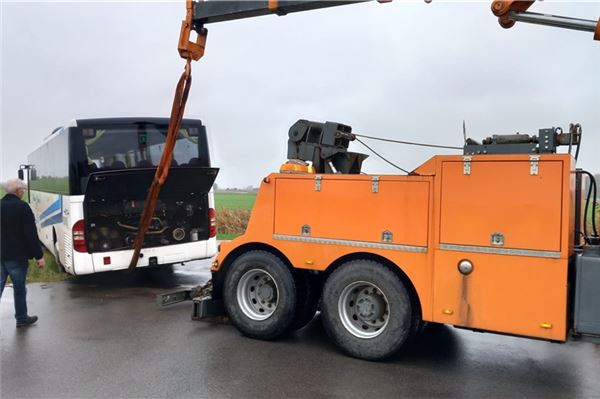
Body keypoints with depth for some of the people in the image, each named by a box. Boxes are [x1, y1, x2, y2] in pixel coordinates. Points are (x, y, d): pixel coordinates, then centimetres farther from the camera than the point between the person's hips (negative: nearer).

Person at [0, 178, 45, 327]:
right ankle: (21, 318, 21)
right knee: (19, 288, 8)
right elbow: (31, 234, -17)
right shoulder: (22, 207, -14)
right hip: (16, 256, -6)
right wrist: (39, 256, -13)